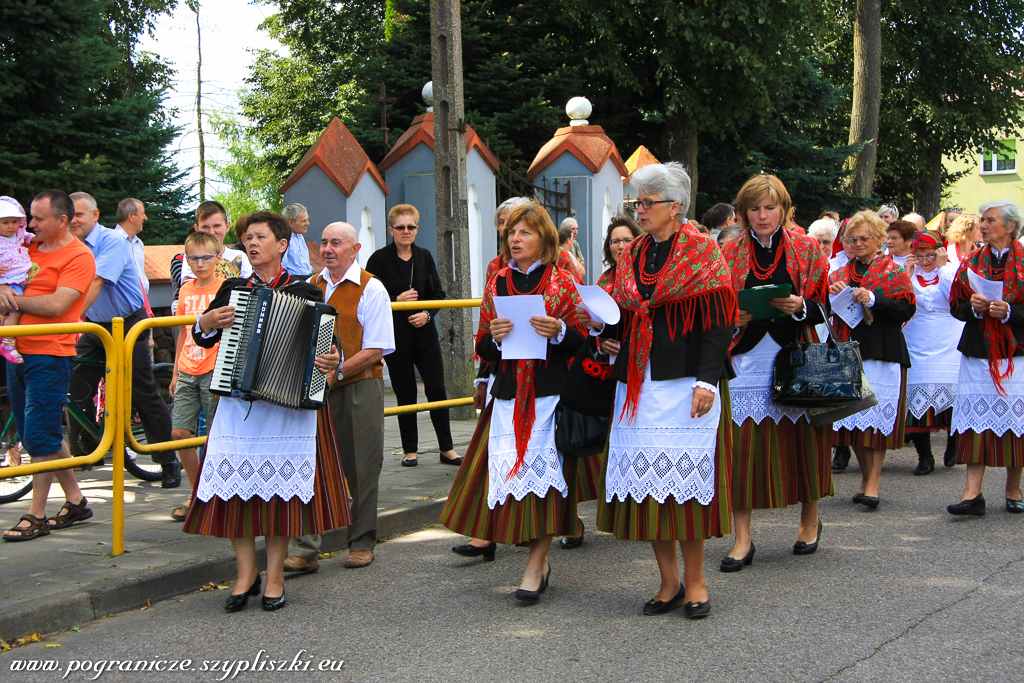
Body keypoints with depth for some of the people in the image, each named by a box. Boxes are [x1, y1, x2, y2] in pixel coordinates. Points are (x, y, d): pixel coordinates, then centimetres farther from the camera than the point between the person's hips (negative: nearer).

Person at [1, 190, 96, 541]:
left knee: (40, 436, -6)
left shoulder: (78, 257, -9)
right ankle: (76, 501, 24)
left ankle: (36, 515, 2)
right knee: (34, 435, 13)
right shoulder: (31, 248, 13)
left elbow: (56, 305, -19)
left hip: (49, 356, -8)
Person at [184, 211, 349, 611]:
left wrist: (332, 361, -18)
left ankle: (275, 577, 11)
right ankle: (246, 572, 13)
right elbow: (202, 338, 16)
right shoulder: (232, 289, 12)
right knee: (234, 485, -1)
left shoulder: (305, 294, 3)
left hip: (289, 401, -3)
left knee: (280, 486, 0)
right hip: (237, 401, 3)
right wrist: (207, 323, -5)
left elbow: (325, 342, 3)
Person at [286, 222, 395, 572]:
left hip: (359, 387, -4)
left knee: (360, 467, 4)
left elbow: (375, 350, -10)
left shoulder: (371, 289, -4)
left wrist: (337, 371, -19)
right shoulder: (310, 287, 12)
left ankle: (361, 543, 17)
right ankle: (304, 549, -3)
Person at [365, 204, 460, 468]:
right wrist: (396, 301, -17)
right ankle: (410, 451, 14)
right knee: (405, 393, 3)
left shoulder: (424, 257, 7)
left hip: (425, 334, 3)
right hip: (396, 336, -2)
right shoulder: (379, 259, -4)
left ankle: (447, 449, 7)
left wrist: (427, 314, -7)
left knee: (436, 389, -1)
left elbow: (438, 293, 10)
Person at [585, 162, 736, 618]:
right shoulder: (632, 256, 15)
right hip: (637, 384, 6)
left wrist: (706, 380, -17)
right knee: (644, 481, 4)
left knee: (684, 477, -4)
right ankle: (669, 581, 14)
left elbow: (718, 323, -9)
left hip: (684, 383, -6)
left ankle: (694, 582, 9)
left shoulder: (701, 253, -3)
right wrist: (598, 321, 0)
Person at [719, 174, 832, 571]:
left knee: (802, 439, 6)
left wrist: (800, 307, -15)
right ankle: (742, 540, 0)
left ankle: (810, 519, 29)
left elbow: (825, 305, 4)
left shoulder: (807, 249, 5)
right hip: (747, 361, 0)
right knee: (742, 444, -5)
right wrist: (732, 318, -10)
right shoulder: (729, 254, 7)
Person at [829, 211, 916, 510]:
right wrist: (834, 295, -4)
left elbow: (907, 309, -6)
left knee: (878, 415, -8)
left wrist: (873, 299, -16)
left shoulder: (893, 271, 3)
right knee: (852, 414, 2)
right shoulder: (840, 274, 16)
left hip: (882, 353, -4)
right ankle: (866, 478, 14)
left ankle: (873, 483, -8)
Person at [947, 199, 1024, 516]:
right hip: (978, 352, 2)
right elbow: (956, 306, 13)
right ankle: (973, 493, -6)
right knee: (977, 418, -4)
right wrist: (974, 307, -7)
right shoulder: (972, 263, 11)